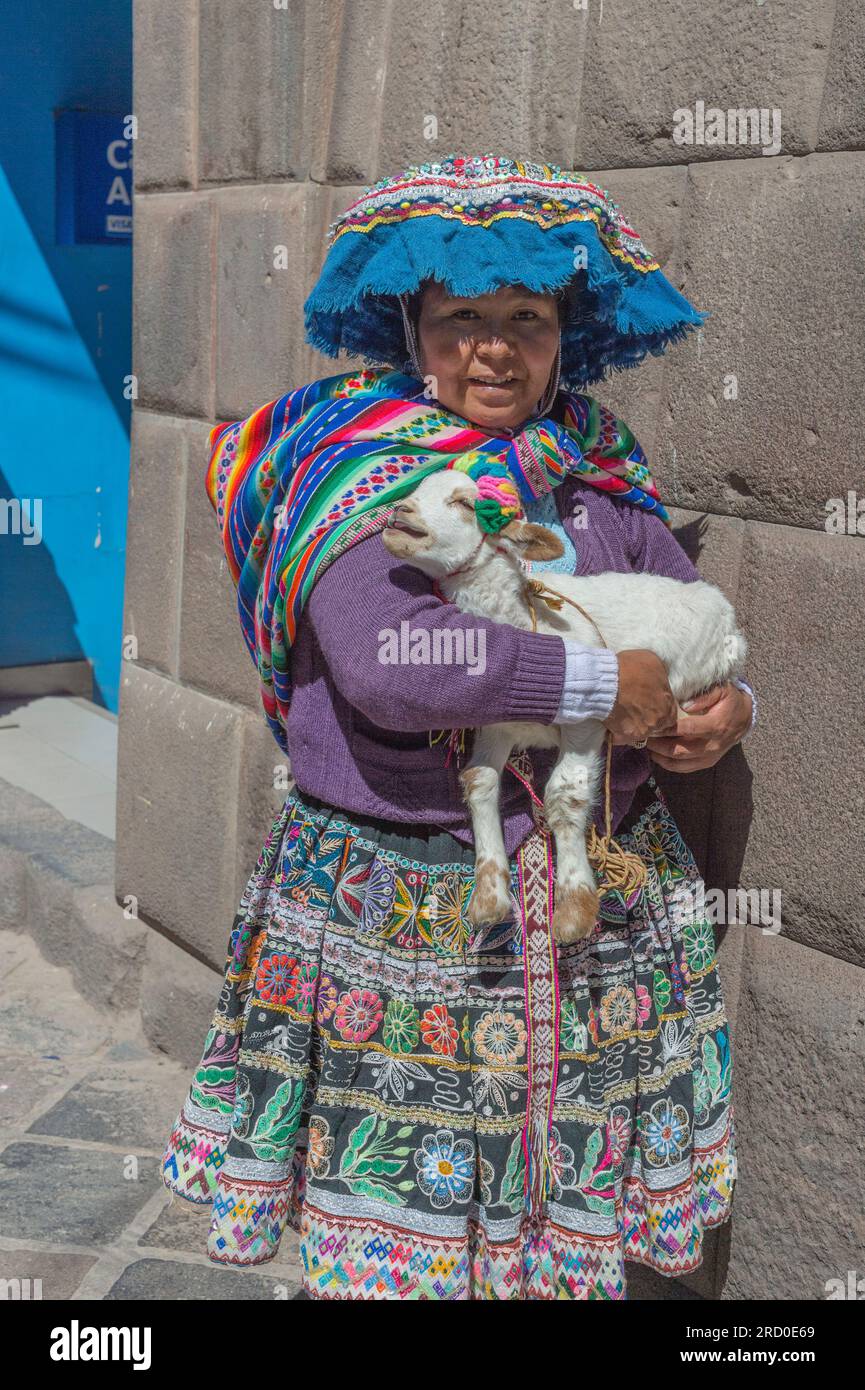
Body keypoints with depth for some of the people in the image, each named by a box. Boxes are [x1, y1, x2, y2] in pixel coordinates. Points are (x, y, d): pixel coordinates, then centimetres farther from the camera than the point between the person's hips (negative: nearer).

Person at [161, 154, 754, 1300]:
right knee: (400, 1200, 9)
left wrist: (724, 708, -4)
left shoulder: (599, 475, 7)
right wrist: (598, 681, -19)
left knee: (564, 1192, 16)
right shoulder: (365, 464, -10)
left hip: (593, 897, 5)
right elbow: (389, 661, -27)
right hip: (399, 898, -4)